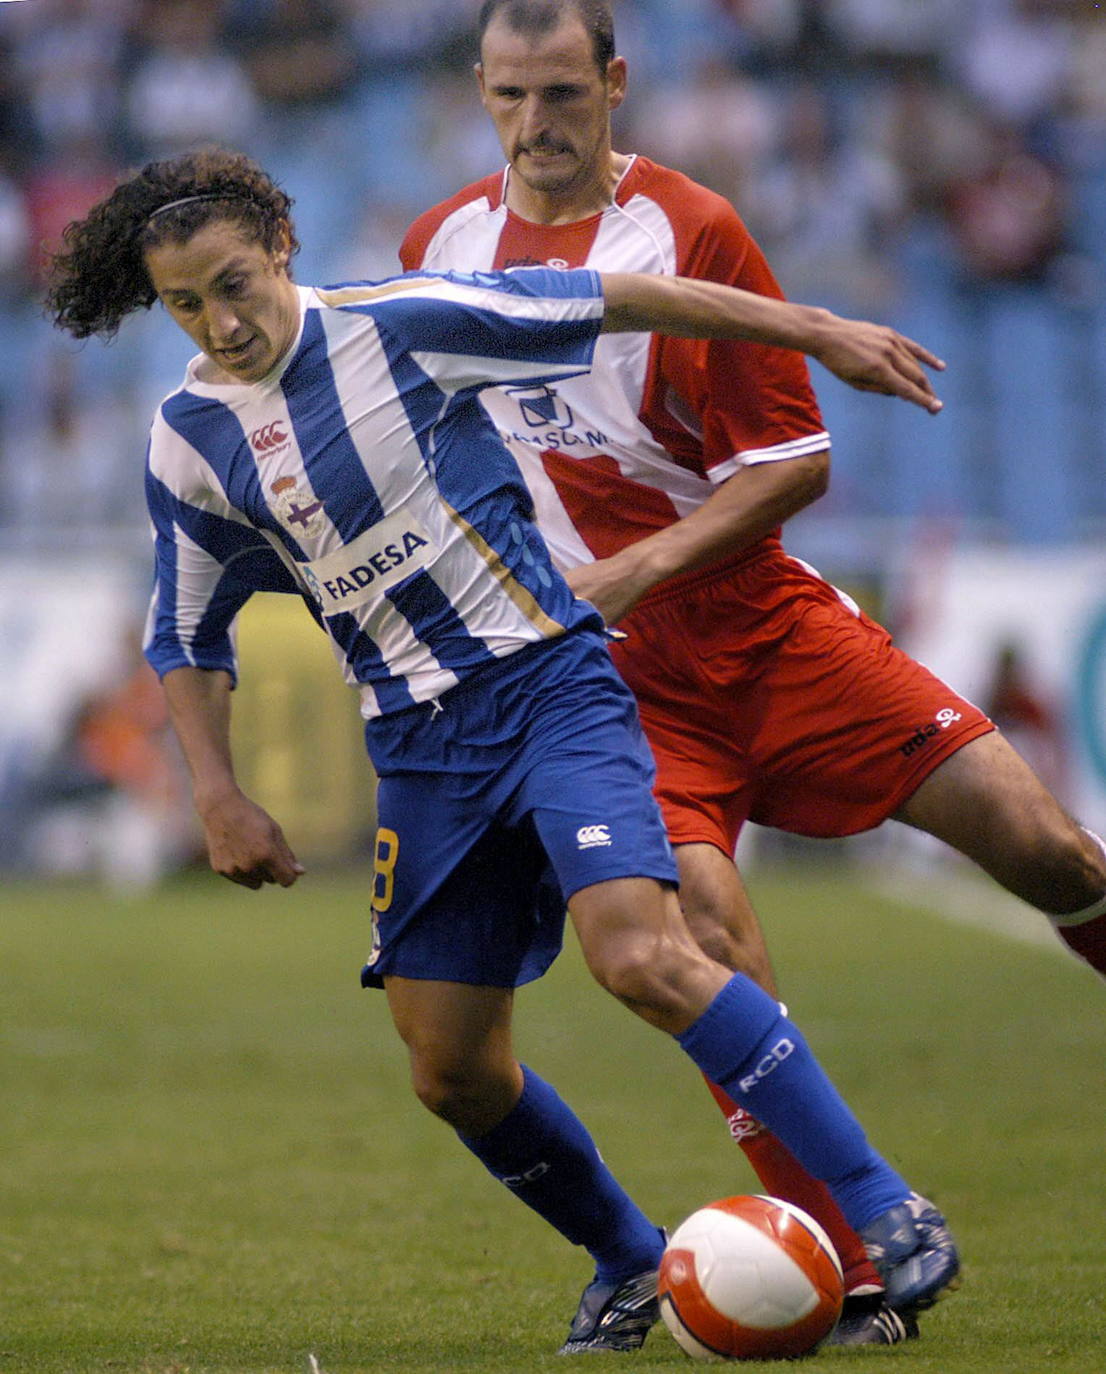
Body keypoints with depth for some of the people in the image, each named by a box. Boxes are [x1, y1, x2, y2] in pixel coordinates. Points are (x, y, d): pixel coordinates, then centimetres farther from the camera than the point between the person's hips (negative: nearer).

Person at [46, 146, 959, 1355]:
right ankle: (630, 1262, 26)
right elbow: (186, 639, 16)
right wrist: (218, 800, 5)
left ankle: (883, 1210, -18)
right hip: (420, 746, 5)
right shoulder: (189, 441, 3)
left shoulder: (398, 324, -9)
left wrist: (819, 332, -1)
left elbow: (613, 303, -2)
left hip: (549, 680, -5)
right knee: (452, 1073, 2)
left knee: (642, 958, -25)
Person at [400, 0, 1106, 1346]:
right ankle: (849, 1282, -18)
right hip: (604, 677, 1)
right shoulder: (439, 244, 5)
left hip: (758, 621, -1)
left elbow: (796, 460, -8)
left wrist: (639, 568, -18)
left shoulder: (692, 231, -7)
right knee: (704, 921, -22)